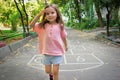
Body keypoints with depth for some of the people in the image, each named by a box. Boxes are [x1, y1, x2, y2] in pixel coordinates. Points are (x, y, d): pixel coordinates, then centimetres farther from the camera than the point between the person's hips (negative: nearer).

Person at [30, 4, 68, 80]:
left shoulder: (60, 26, -7)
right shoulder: (43, 26, -3)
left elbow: (63, 37, 5)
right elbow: (32, 25, -9)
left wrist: (66, 46, 19)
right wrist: (39, 14, -14)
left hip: (57, 52, -2)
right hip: (47, 52, 2)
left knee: (55, 71, 1)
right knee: (48, 71, 17)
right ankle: (51, 74, 52)